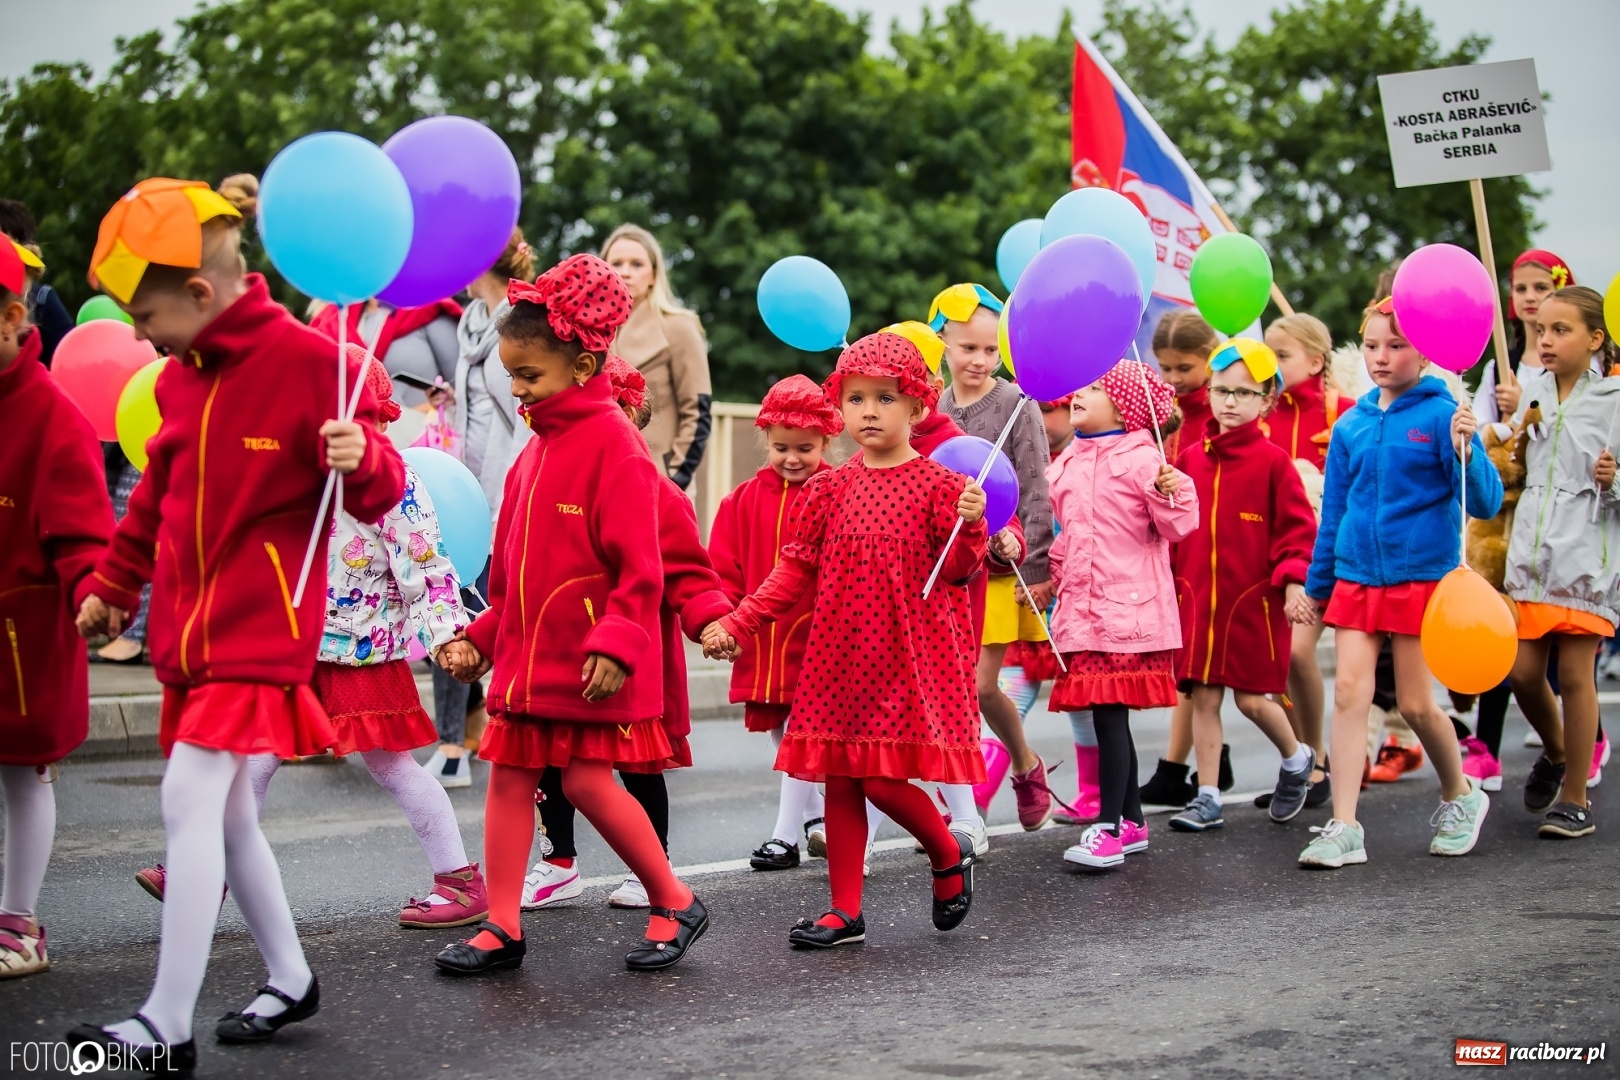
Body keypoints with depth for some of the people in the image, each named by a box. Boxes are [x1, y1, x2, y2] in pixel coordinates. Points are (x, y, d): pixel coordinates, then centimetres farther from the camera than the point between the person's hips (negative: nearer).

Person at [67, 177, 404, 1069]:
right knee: (224, 813, 13)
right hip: (191, 629, 8)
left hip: (260, 629, -8)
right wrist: (111, 583, 29)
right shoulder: (182, 375, 11)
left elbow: (377, 494, -10)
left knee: (191, 801, -14)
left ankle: (167, 1028, -11)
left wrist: (361, 459, -31)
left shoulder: (305, 359, -13)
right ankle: (290, 979, 30)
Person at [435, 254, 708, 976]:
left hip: (591, 663, -8)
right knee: (508, 775, 6)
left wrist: (615, 643, -24)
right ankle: (501, 926, 11)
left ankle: (675, 904, 12)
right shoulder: (537, 448, 13)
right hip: (527, 653, 8)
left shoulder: (613, 444, -13)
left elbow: (639, 567, -17)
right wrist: (483, 638, 18)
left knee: (587, 780, -6)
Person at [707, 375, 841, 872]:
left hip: (817, 641, -5)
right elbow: (723, 567, 5)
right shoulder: (745, 500, 5)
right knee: (783, 739, 15)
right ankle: (818, 816, 31)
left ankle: (786, 834, 6)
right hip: (762, 642, 5)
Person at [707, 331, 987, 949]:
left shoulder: (938, 485, -3)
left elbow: (957, 571, -4)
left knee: (883, 778, -11)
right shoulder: (829, 489, 8)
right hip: (839, 656, 5)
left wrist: (969, 526, -23)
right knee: (839, 779, 5)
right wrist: (736, 625, 4)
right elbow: (796, 571, 10)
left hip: (910, 655, -4)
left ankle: (950, 855, 19)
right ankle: (845, 912, 15)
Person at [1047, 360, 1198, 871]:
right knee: (1110, 717, 10)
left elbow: (1177, 526, -9)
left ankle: (1109, 827, -8)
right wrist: (1053, 575, 14)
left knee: (1109, 712, -10)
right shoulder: (1065, 464, 15)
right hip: (1081, 608, 7)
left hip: (1128, 608, -7)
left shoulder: (1142, 459, -6)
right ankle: (1132, 822, 20)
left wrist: (1169, 494, -28)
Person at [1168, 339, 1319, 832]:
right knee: (1203, 696, 4)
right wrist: (1168, 580, 11)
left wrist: (1293, 582, -12)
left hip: (1255, 599, -4)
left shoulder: (1273, 461, -5)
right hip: (1197, 599, 4)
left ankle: (1296, 758, 29)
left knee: (1252, 697, -1)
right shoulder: (1191, 458, 7)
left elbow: (1296, 526, -4)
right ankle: (1208, 799, 12)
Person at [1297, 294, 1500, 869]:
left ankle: (1460, 795, 30)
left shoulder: (1443, 414, -6)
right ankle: (1343, 828, -5)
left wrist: (1465, 452, -28)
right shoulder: (1351, 426, 7)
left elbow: (1486, 503, -10)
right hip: (1356, 577, 4)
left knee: (1416, 705, 3)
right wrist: (1316, 586, 18)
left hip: (1422, 577, -4)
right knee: (1349, 691, -7)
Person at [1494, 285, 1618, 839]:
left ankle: (1575, 798, 11)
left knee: (1575, 674, -1)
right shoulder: (1528, 388, 8)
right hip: (1530, 548, 4)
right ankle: (1554, 753, 35)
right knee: (1522, 671, 6)